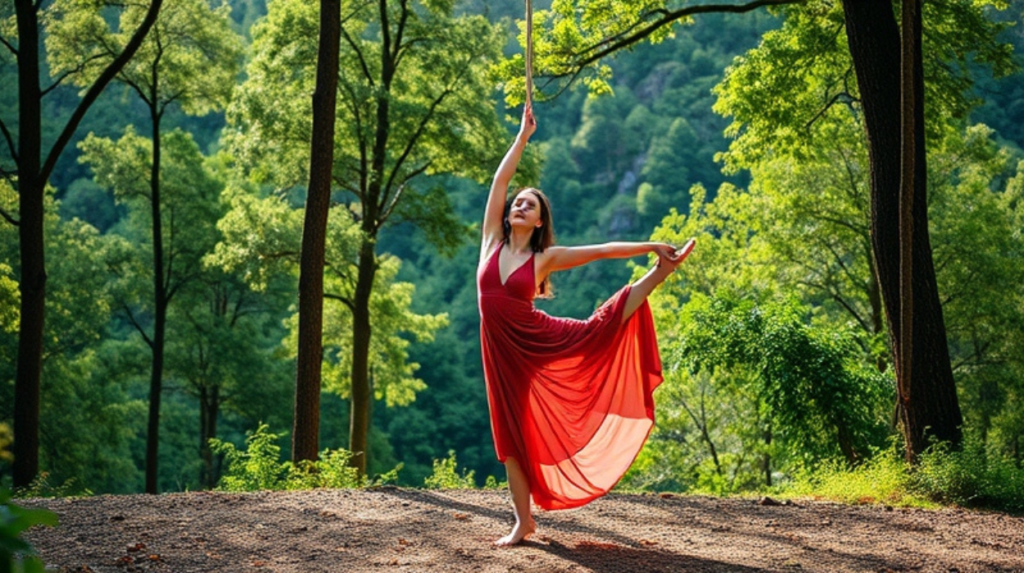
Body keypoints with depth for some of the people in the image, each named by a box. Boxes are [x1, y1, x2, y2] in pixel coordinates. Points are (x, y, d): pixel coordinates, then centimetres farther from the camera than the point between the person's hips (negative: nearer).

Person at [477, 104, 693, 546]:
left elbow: (602, 250, 2)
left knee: (602, 329, -13)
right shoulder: (492, 241, 2)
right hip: (502, 348, 2)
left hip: (541, 341, -2)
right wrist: (523, 136, 3)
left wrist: (652, 248, 3)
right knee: (511, 429, 5)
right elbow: (499, 181, 0)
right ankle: (523, 521, 14)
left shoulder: (545, 258, -2)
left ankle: (663, 272, 11)